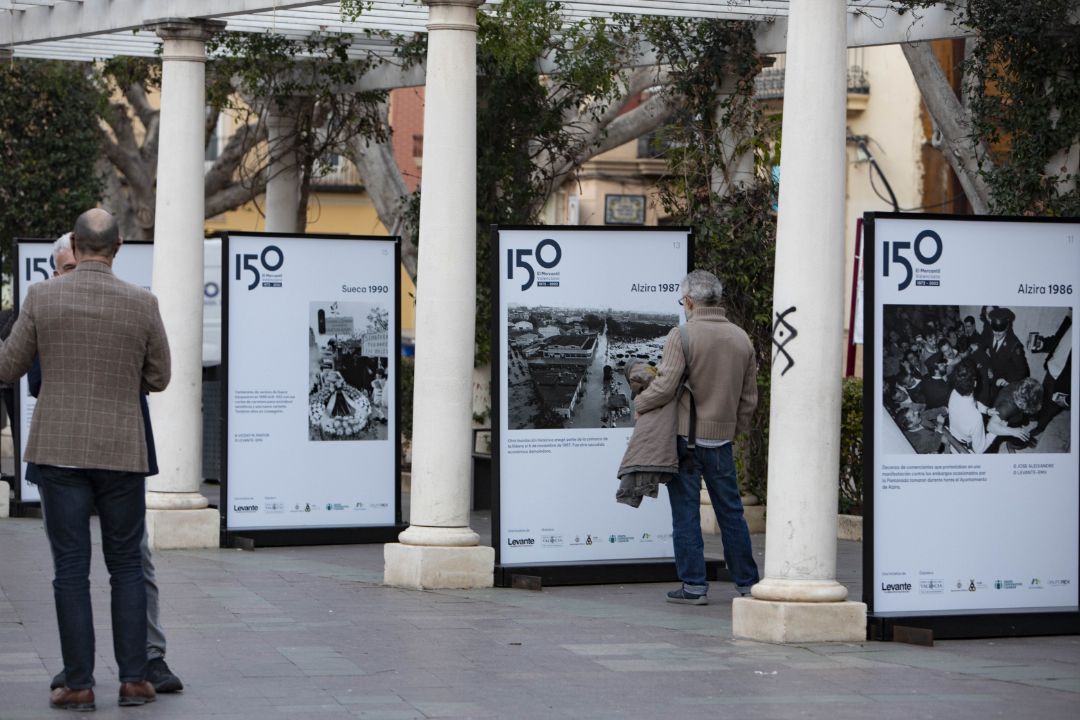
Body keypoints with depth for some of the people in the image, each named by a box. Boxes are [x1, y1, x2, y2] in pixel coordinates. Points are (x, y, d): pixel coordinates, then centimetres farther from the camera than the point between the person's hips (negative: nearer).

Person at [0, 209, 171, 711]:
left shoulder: (42, 298, -5)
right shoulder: (142, 304, -4)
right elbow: (158, 379, 8)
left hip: (59, 449, 0)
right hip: (121, 452, 0)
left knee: (71, 567, 2)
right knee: (126, 566, 11)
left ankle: (78, 684, 0)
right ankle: (133, 679, 7)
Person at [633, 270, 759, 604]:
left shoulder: (682, 336, -12)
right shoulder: (741, 338, 7)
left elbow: (665, 386, -17)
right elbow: (749, 397, 12)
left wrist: (640, 404, 0)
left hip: (685, 436, -5)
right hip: (721, 438, 5)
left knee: (686, 512, 2)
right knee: (730, 511, 13)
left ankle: (694, 585, 2)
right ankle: (747, 582, 18)